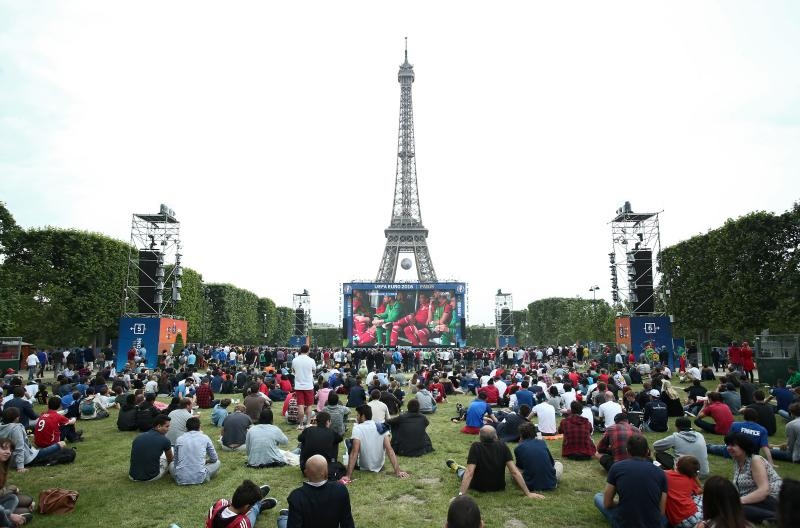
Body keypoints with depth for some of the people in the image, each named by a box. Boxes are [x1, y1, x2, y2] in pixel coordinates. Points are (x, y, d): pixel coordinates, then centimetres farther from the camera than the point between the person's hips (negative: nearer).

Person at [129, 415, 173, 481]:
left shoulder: (138, 437, 3)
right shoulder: (164, 440, -8)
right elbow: (170, 459, 15)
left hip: (133, 477, 4)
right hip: (152, 477, -4)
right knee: (172, 449, 17)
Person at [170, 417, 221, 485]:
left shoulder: (179, 439, 6)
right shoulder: (205, 438, 3)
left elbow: (176, 461, 16)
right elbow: (214, 459, 13)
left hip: (181, 479, 2)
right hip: (199, 478, -2)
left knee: (172, 464, 33)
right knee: (217, 463, 24)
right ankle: (204, 478, 5)